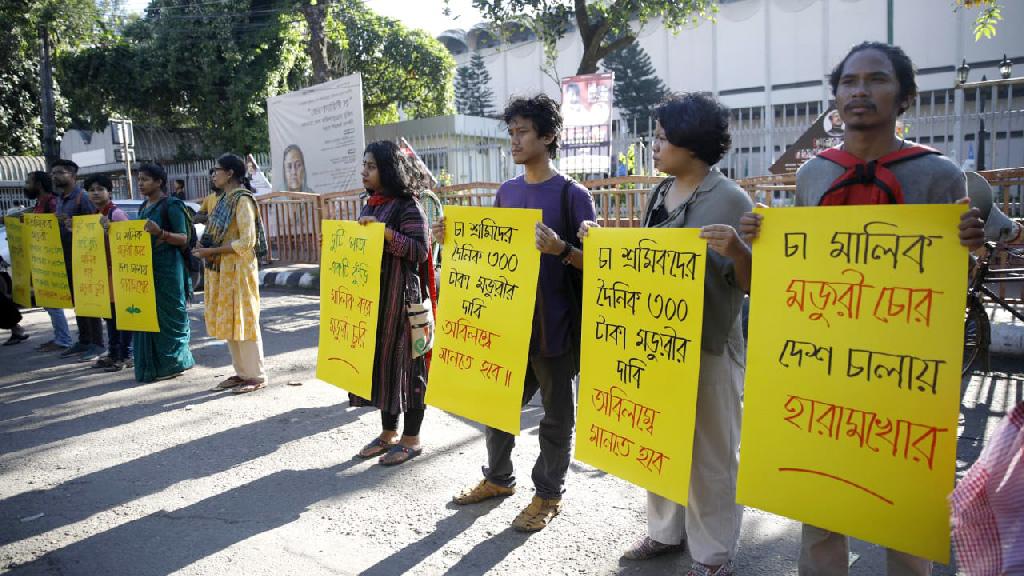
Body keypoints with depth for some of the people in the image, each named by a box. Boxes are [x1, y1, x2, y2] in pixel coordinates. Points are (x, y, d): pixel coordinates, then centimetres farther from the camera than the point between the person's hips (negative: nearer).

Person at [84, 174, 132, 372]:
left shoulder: (116, 213, -12)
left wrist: (109, 229, -32)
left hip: (117, 268, -9)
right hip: (101, 269, 9)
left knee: (121, 313, -2)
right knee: (109, 313, 14)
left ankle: (125, 356, 4)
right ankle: (113, 353, 23)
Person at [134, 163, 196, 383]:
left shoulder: (171, 205, -8)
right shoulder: (144, 207, 16)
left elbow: (183, 238, -14)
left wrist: (160, 233, -29)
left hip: (168, 269, -8)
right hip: (147, 267, 8)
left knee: (168, 316, -1)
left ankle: (173, 364, 10)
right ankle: (152, 365, 17)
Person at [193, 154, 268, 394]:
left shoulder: (242, 199, -13)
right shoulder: (226, 199, 14)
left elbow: (247, 241, -20)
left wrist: (212, 251, -18)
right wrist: (205, 248, 1)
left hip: (237, 269, -9)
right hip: (222, 270, 9)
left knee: (243, 321, -3)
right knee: (228, 322, 12)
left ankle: (256, 376, 6)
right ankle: (242, 372, 22)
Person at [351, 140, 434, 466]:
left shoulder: (407, 207, -10)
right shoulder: (370, 207, 15)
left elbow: (420, 250, -18)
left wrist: (384, 231, -24)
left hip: (401, 298, -8)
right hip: (371, 296, 8)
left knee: (404, 360, -1)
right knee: (379, 358, 12)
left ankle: (411, 439, 11)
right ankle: (389, 432, 25)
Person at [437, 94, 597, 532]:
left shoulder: (572, 195, -10)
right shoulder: (506, 192, 9)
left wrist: (560, 249, -31)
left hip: (554, 326, -6)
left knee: (556, 414, 9)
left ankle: (548, 494, 26)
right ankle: (498, 478, 38)